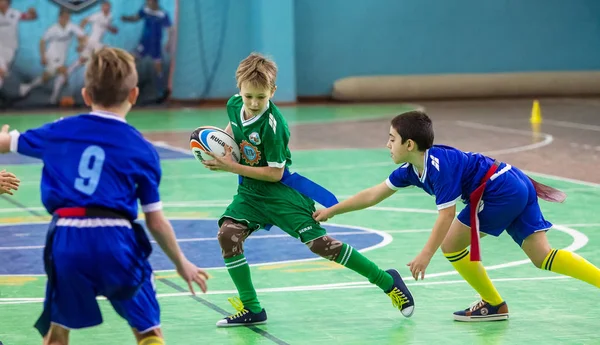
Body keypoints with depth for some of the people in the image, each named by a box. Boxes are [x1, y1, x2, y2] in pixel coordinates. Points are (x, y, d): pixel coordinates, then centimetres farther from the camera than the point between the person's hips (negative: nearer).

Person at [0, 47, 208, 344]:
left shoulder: (60, 131, 12)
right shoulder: (142, 149, 6)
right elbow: (156, 222, 7)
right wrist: (181, 263, 22)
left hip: (67, 240, 2)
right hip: (116, 241, -2)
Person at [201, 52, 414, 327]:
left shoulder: (272, 124, -25)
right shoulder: (234, 105, -4)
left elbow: (274, 173, -22)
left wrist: (231, 167, -22)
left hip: (280, 192, -6)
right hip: (250, 192, 6)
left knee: (317, 241, -13)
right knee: (227, 233, -17)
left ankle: (388, 283, 2)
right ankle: (251, 309, -4)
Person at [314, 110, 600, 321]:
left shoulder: (440, 164, -18)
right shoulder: (411, 170, 9)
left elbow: (447, 214, -19)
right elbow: (373, 195, 17)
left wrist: (426, 254, -16)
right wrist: (332, 211, 20)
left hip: (499, 190, -9)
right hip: (517, 186, 9)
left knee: (451, 244, 0)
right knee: (542, 256, 5)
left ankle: (493, 304, 12)